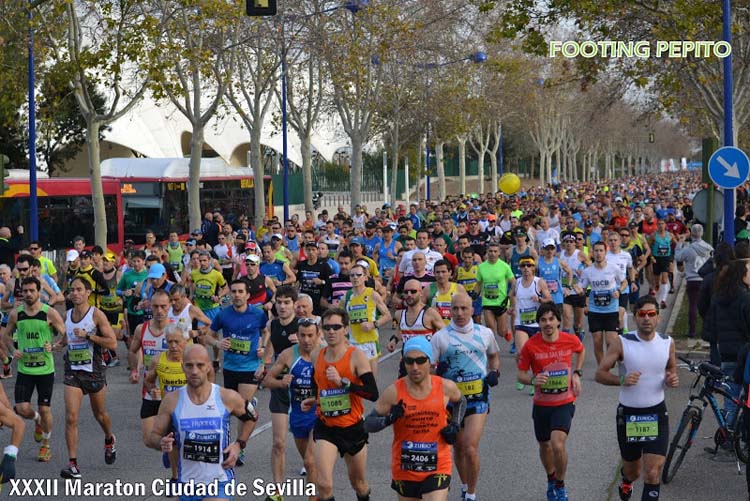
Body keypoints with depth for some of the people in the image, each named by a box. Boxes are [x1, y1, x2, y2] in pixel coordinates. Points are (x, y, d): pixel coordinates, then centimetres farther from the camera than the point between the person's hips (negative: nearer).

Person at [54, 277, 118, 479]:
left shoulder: (97, 315, -9)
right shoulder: (67, 315, 6)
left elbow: (112, 343, -15)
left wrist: (87, 336, -21)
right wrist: (60, 344, 5)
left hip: (94, 371, -3)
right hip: (73, 372, 3)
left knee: (100, 414, 16)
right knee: (71, 418, -11)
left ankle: (109, 440, 49)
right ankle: (73, 464, -11)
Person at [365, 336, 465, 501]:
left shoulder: (446, 388, -6)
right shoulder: (394, 392, -10)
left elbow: (460, 401, 19)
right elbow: (368, 424, -6)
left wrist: (455, 425, 3)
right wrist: (389, 419, -25)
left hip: (437, 469, -1)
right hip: (404, 469, 1)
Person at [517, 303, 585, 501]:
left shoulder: (571, 341, -9)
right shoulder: (530, 346, -13)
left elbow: (581, 351, 17)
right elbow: (521, 375, -4)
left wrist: (576, 373, 5)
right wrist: (533, 379, -26)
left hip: (564, 403, -2)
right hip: (541, 404, 2)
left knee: (558, 444, -19)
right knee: (545, 446, 17)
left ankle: (560, 485, 4)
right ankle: (551, 480, 45)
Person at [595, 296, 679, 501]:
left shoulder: (667, 343, -3)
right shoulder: (621, 342, -11)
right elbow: (600, 374, -8)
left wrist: (673, 379, -8)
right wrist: (622, 380, -27)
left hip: (657, 414, 1)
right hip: (628, 414, -1)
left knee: (653, 472, -12)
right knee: (632, 470, 17)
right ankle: (626, 480, 54)